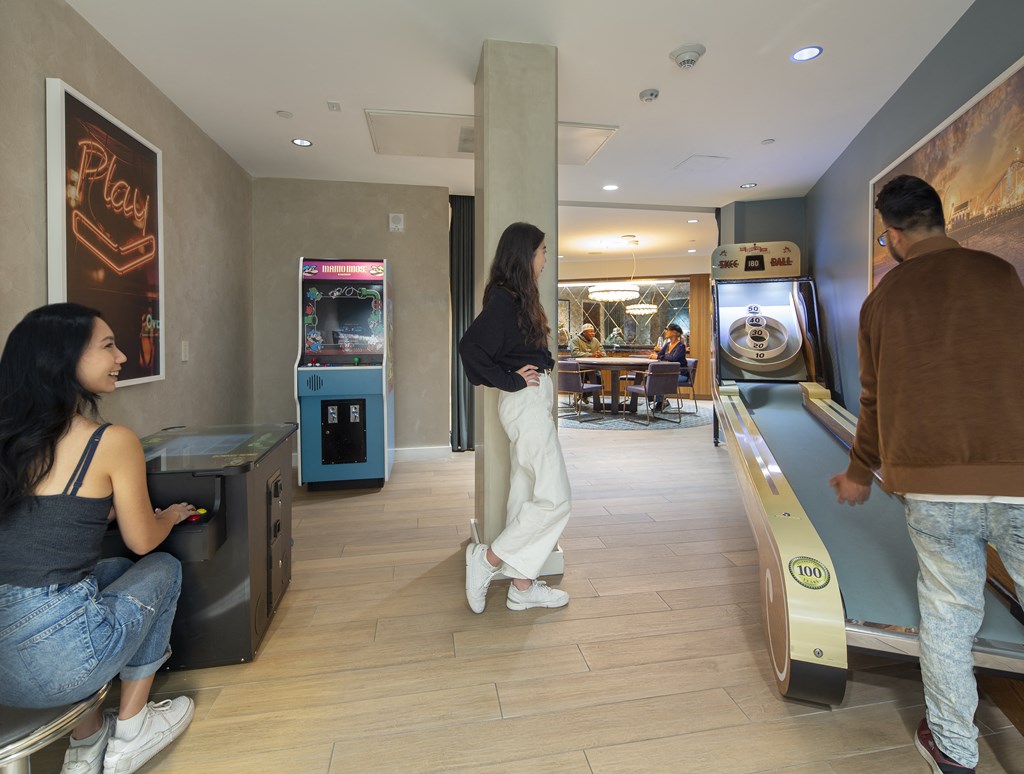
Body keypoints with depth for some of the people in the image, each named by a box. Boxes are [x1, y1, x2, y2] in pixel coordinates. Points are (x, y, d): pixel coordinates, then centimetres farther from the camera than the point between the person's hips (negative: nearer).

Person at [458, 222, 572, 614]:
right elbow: (470, 346, -25)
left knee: (526, 493, 12)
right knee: (554, 498, -4)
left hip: (533, 401, 10)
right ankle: (487, 559, 9)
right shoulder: (505, 299, -15)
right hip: (526, 401, -10)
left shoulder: (517, 297, 14)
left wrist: (539, 368, 3)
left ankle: (522, 587, 23)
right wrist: (512, 380, -17)